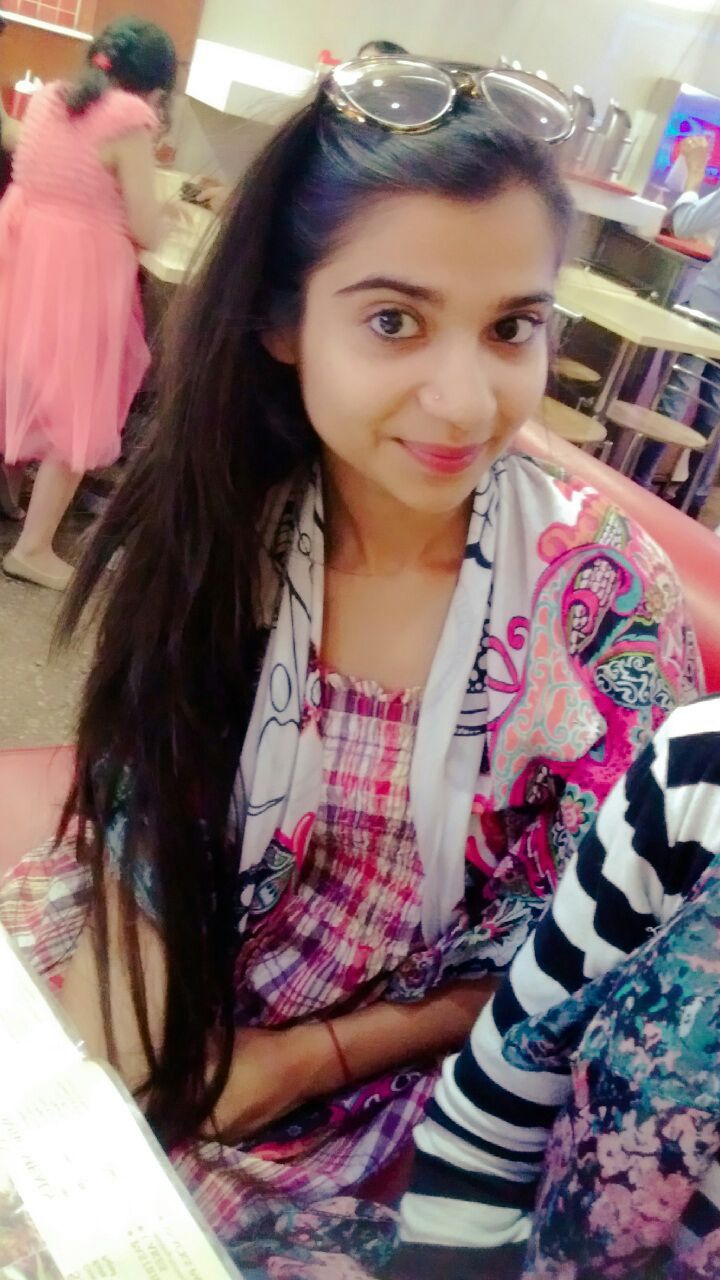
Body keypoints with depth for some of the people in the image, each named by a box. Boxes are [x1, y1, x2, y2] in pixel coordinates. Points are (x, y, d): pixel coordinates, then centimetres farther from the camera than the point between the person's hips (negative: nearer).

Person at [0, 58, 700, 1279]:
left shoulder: (609, 607, -20)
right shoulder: (213, 518, -13)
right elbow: (130, 788, 0)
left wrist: (296, 1061, -14)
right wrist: (110, 999, -15)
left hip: (373, 1100, -2)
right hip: (145, 988, 3)